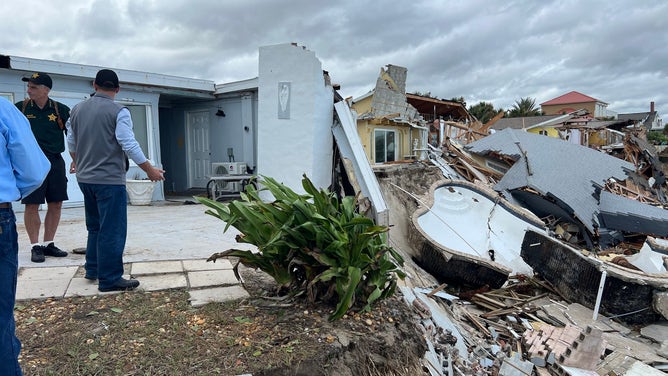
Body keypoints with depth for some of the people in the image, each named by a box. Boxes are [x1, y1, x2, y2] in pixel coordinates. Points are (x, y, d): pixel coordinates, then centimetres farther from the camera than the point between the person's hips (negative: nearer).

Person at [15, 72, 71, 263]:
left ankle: (48, 244, 20)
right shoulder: (20, 108, 1)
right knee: (32, 205, -2)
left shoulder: (61, 109, 3)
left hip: (55, 162, 2)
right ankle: (35, 246, 10)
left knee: (56, 204, 6)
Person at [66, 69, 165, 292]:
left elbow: (71, 142, 18)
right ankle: (109, 279, 2)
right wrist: (150, 170, -7)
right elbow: (130, 146, -16)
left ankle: (92, 270, 29)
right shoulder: (118, 112, -13)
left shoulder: (77, 110, 8)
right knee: (112, 231, -2)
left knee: (94, 227, 21)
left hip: (85, 177, 7)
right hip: (109, 179, -7)